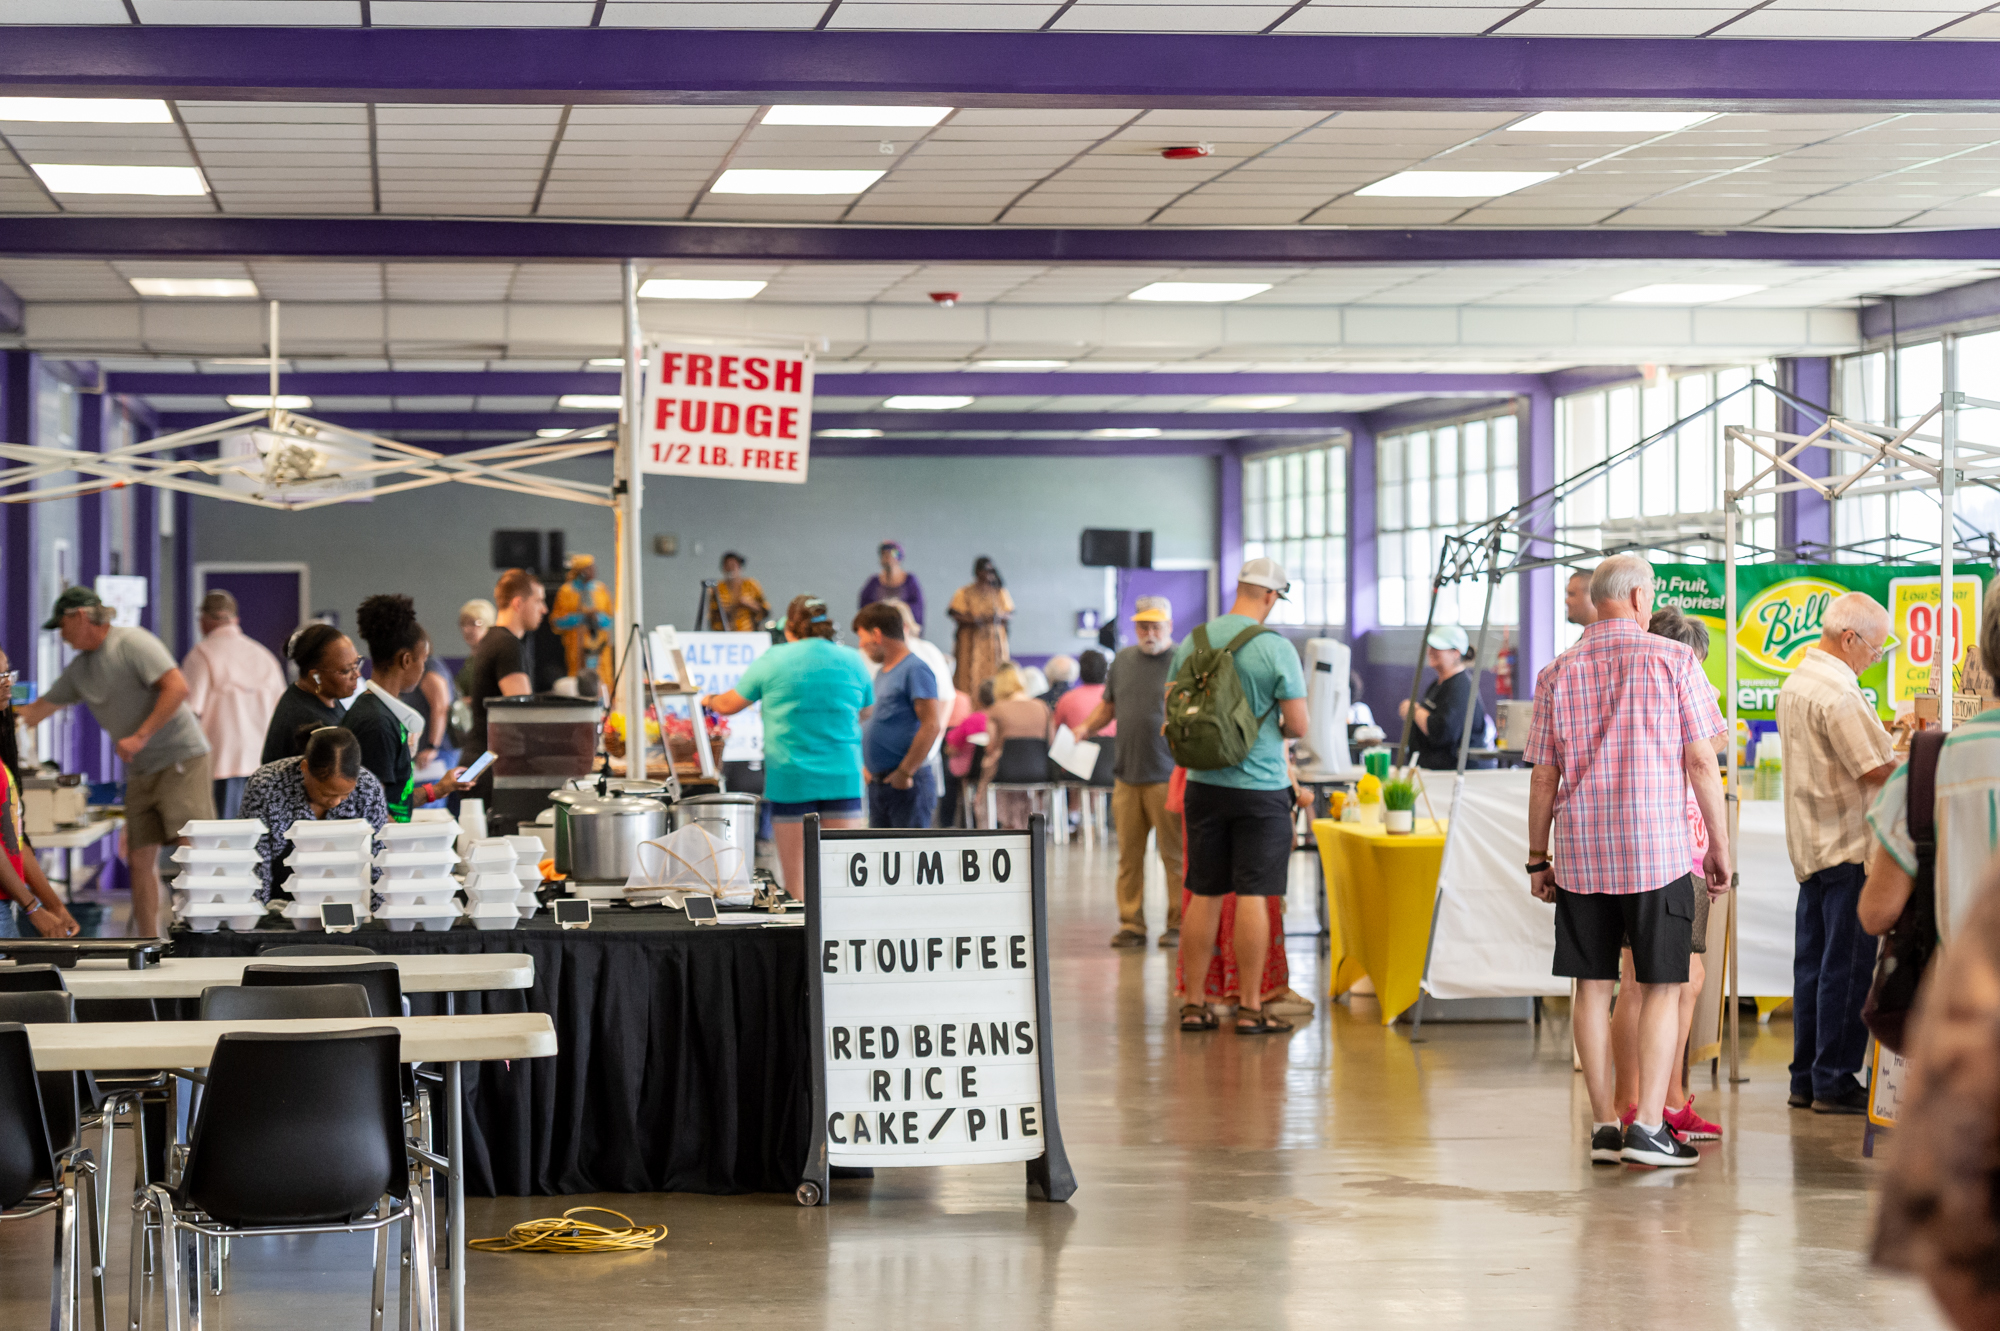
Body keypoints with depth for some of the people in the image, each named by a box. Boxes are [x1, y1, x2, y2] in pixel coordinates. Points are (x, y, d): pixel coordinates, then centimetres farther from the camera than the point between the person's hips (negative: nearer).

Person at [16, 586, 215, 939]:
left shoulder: (133, 643, -9)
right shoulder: (79, 670, 15)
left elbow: (178, 687, -19)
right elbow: (36, 711, 23)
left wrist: (140, 736, -21)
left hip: (181, 757, -8)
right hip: (140, 771, 8)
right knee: (141, 857, 3)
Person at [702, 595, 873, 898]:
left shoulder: (774, 660, -2)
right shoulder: (852, 660, 5)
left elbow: (729, 705, 8)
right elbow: (865, 714, 20)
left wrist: (709, 700, 30)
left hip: (791, 779, -2)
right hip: (843, 777, 2)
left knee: (797, 881, 2)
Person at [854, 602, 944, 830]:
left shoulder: (915, 670, -11)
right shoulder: (882, 673, 18)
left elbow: (932, 725, -19)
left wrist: (905, 772, -18)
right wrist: (867, 766, 13)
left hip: (907, 785, -9)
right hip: (878, 783, 9)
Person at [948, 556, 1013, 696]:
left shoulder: (1000, 591, 13)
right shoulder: (965, 593, 5)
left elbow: (1010, 614, 10)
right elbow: (956, 616, -2)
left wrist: (999, 616, -13)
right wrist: (974, 619, -19)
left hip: (996, 641, 2)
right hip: (972, 641, -2)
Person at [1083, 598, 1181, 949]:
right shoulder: (1123, 661, 13)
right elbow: (1108, 705, 23)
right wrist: (1087, 727, 6)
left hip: (1167, 777, -5)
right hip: (1126, 775, 5)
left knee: (1174, 854, -1)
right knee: (1129, 854, 7)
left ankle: (1178, 924, 7)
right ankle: (1131, 924, 14)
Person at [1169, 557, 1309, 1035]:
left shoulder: (1193, 641, 2)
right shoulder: (1275, 648, -13)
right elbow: (1299, 725, -11)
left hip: (1204, 784, 5)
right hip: (1260, 787, -5)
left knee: (1203, 896, 10)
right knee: (1252, 897, 0)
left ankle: (1193, 1004, 13)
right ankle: (1250, 1008, 3)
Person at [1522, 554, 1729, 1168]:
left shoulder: (1558, 672, 5)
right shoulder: (1674, 660, -2)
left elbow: (1543, 777, 6)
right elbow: (1701, 762, -5)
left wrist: (1537, 858, 14)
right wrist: (1719, 846, 3)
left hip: (1580, 854, 3)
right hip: (1659, 850, -3)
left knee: (1593, 987, 8)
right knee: (1661, 987, 3)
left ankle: (1603, 1126, 9)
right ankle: (1648, 1125, -3)